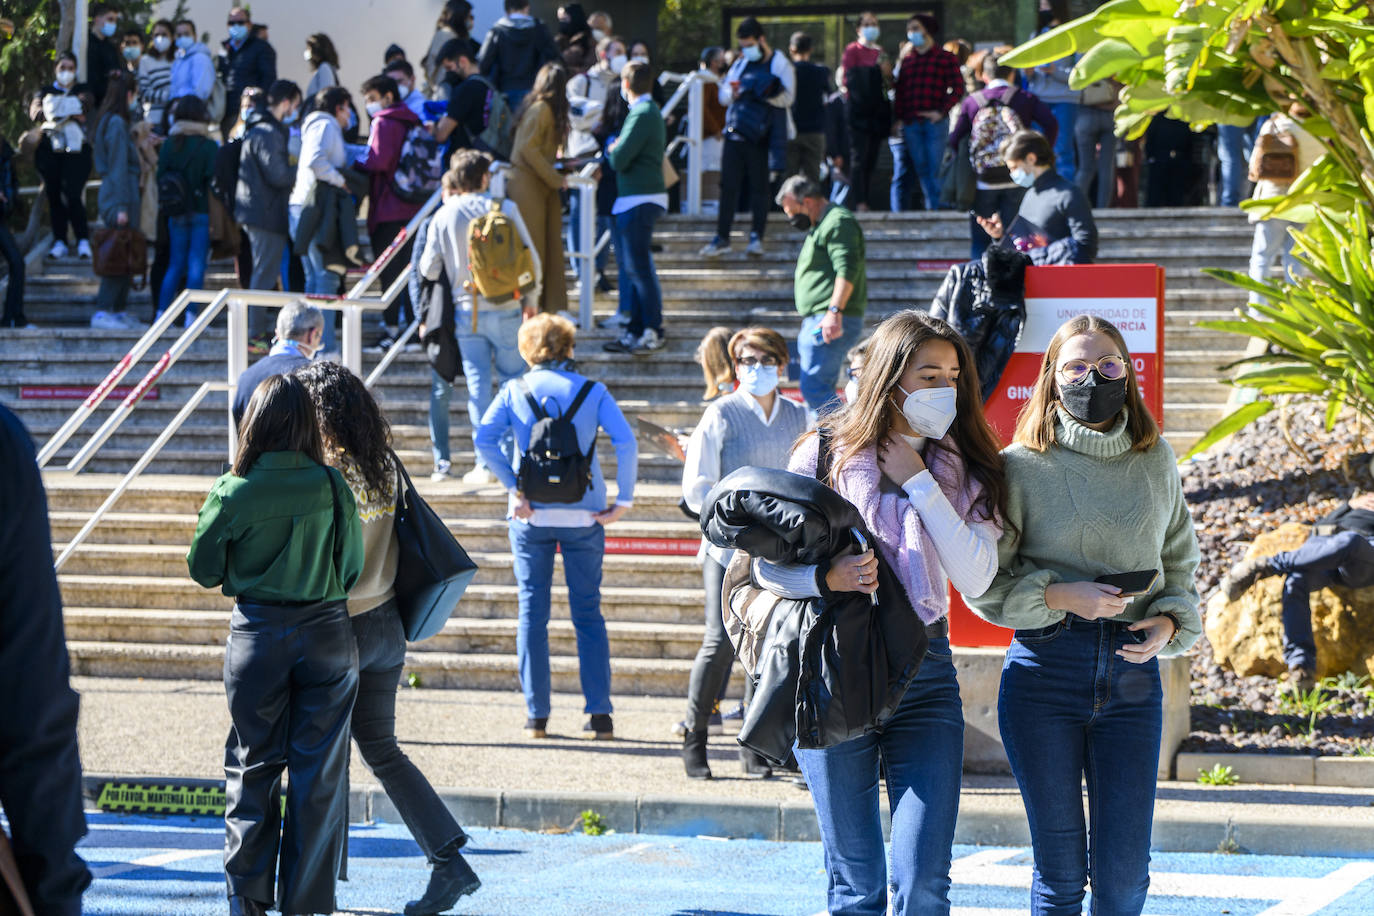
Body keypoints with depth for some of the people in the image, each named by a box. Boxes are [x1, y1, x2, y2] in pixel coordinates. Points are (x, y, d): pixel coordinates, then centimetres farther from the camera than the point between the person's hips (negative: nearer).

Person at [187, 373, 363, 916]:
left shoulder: (232, 493, -10)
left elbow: (203, 571, 1)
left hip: (258, 633, 0)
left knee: (252, 768, 11)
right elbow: (351, 571, -1)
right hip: (327, 633, 0)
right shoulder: (332, 487, -9)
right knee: (318, 774, 7)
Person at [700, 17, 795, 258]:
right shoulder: (740, 64, 15)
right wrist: (732, 92, -7)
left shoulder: (780, 64, -3)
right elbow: (723, 96, 16)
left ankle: (757, 236, 5)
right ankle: (722, 237, 8)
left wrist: (761, 91, -24)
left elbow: (787, 98, -13)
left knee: (759, 187, 0)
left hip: (759, 137, -5)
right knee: (729, 186, 5)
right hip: (734, 134, 5)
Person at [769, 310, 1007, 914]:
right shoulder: (826, 454, 0)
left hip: (924, 674, 1)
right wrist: (827, 577, -19)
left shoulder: (964, 470, 5)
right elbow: (768, 564, 1)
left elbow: (975, 578, -7)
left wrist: (919, 481, -10)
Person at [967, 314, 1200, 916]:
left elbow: (1180, 561, 20)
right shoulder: (1022, 466, 0)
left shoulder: (1156, 461, 10)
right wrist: (1059, 596, -14)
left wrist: (1169, 623, 1)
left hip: (1133, 670, 2)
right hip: (1045, 668, -2)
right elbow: (983, 585, 0)